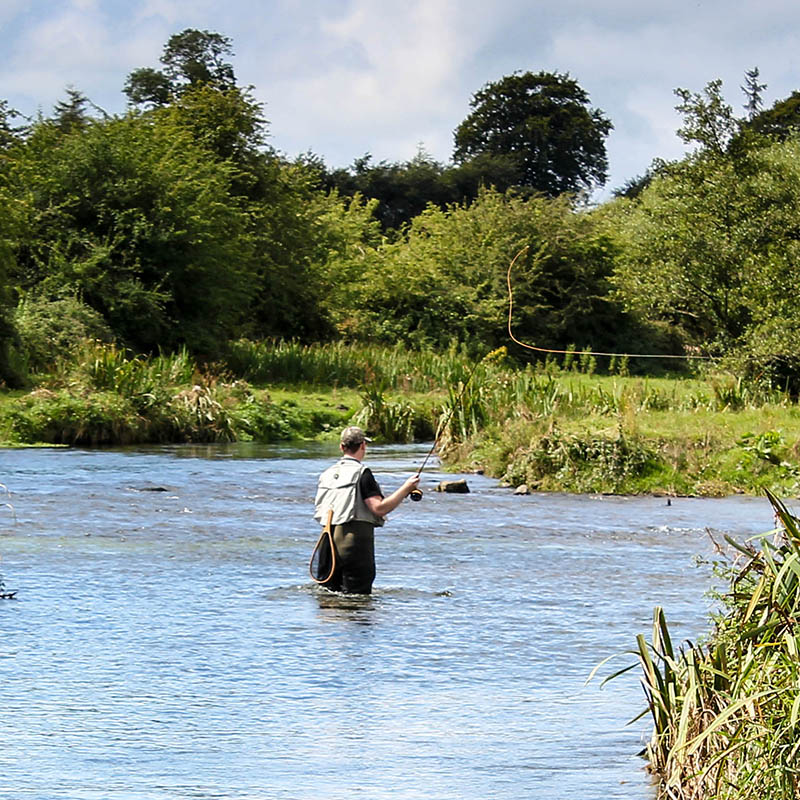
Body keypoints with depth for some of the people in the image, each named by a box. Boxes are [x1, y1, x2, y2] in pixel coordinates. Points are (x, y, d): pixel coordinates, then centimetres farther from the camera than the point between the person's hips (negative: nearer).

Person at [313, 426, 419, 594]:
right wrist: (406, 488, -9)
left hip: (328, 542, 6)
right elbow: (379, 508, -15)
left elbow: (319, 512, 19)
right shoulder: (362, 473, -8)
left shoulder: (326, 474, 13)